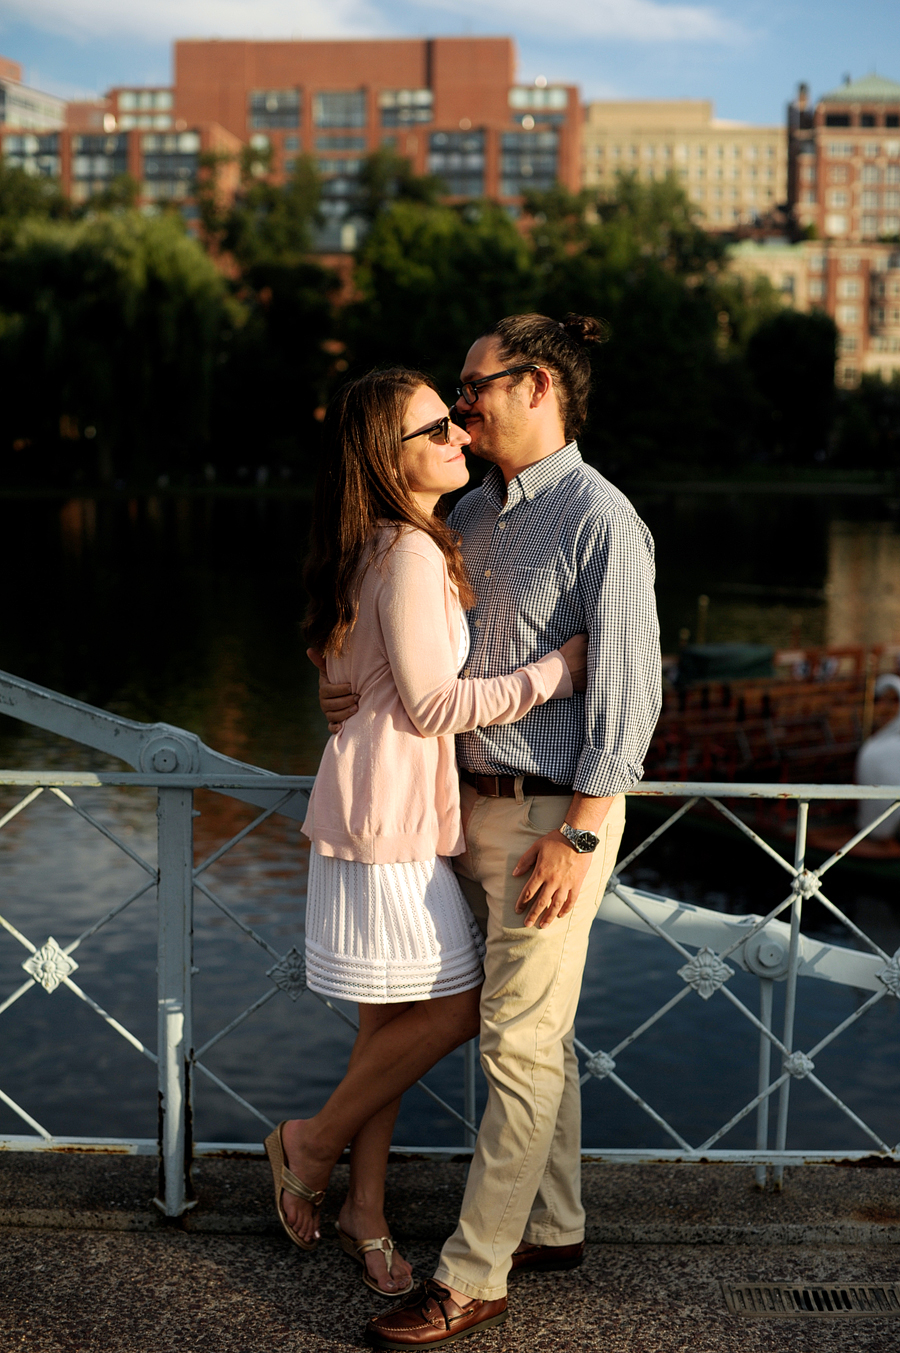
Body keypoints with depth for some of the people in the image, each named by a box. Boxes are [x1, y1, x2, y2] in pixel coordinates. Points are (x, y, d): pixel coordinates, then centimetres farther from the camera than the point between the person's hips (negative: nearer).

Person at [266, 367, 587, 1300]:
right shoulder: (411, 555, -18)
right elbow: (434, 704, -19)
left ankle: (365, 1210, 23)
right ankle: (313, 1143, 16)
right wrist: (558, 668, -14)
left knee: (398, 1013, 13)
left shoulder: (384, 549, 13)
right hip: (392, 803, -10)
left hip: (398, 800, 10)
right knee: (456, 1006, -2)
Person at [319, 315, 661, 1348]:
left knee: (520, 1042, -1)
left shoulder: (601, 519, -13)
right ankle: (552, 1227, 31)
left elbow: (628, 684, -17)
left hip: (554, 813, -8)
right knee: (537, 1033, 17)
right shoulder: (472, 515, 12)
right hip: (476, 801, 8)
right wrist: (354, 687, 1)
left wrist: (579, 834, -20)